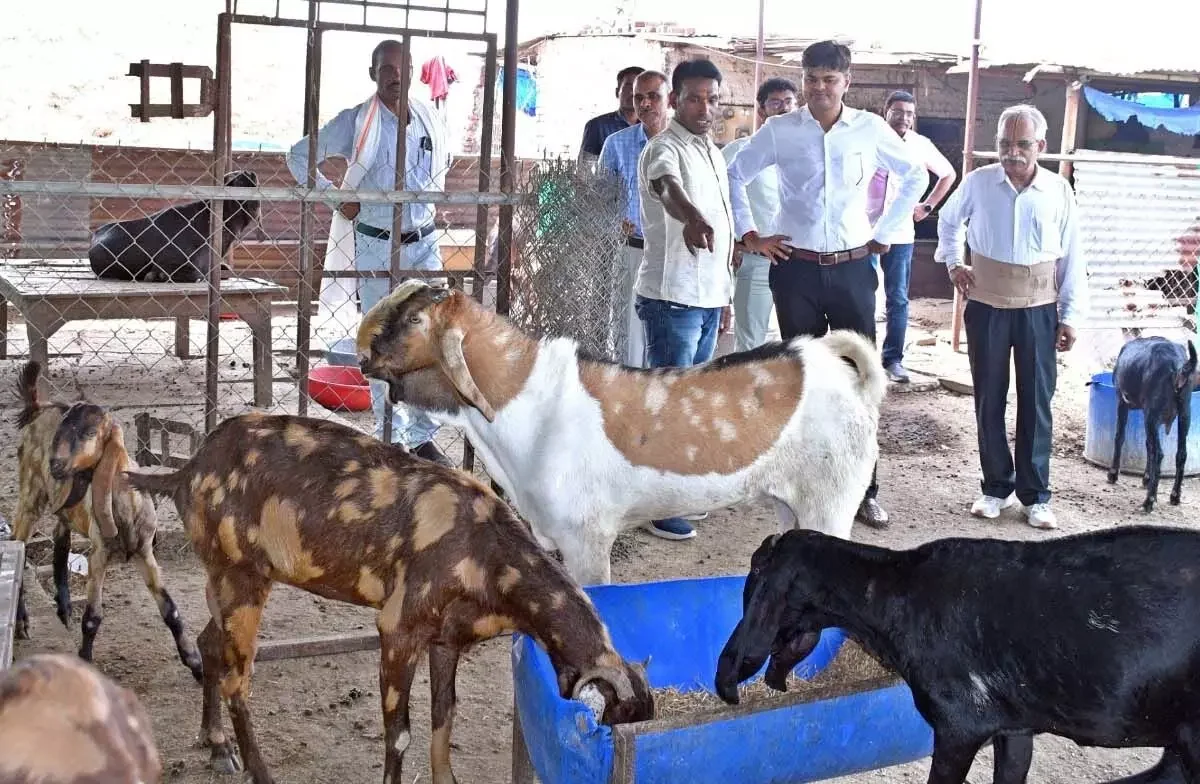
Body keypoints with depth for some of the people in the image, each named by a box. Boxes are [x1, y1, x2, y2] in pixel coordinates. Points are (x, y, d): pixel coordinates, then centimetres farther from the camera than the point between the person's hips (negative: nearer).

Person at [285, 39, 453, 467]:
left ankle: (423, 436, 11)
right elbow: (299, 155, -1)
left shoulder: (428, 118, 6)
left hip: (424, 242, 3)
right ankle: (391, 437, 14)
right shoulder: (355, 121, -5)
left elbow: (443, 158, 28)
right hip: (376, 245, -3)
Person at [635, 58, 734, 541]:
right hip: (672, 297, -8)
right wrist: (692, 217, -60)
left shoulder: (714, 153, 15)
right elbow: (668, 187, -38)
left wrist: (724, 293, 21)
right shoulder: (664, 149, -13)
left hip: (708, 296, 8)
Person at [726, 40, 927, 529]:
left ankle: (862, 490, 8)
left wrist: (882, 235, 7)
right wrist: (749, 235, 4)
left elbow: (915, 178, 12)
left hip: (853, 269, 0)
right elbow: (734, 175, 10)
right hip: (796, 270, 0)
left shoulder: (870, 129, -1)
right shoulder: (779, 131, -1)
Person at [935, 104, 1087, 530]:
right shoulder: (977, 182, -2)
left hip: (1038, 309, -1)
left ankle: (1035, 495, 13)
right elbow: (949, 219, 19)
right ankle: (996, 487, 21)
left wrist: (1071, 316, 0)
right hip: (986, 306, 1)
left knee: (1036, 402, 3)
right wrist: (952, 261, 8)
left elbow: (1072, 257, 2)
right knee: (989, 400, 8)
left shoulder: (1059, 190, -3)